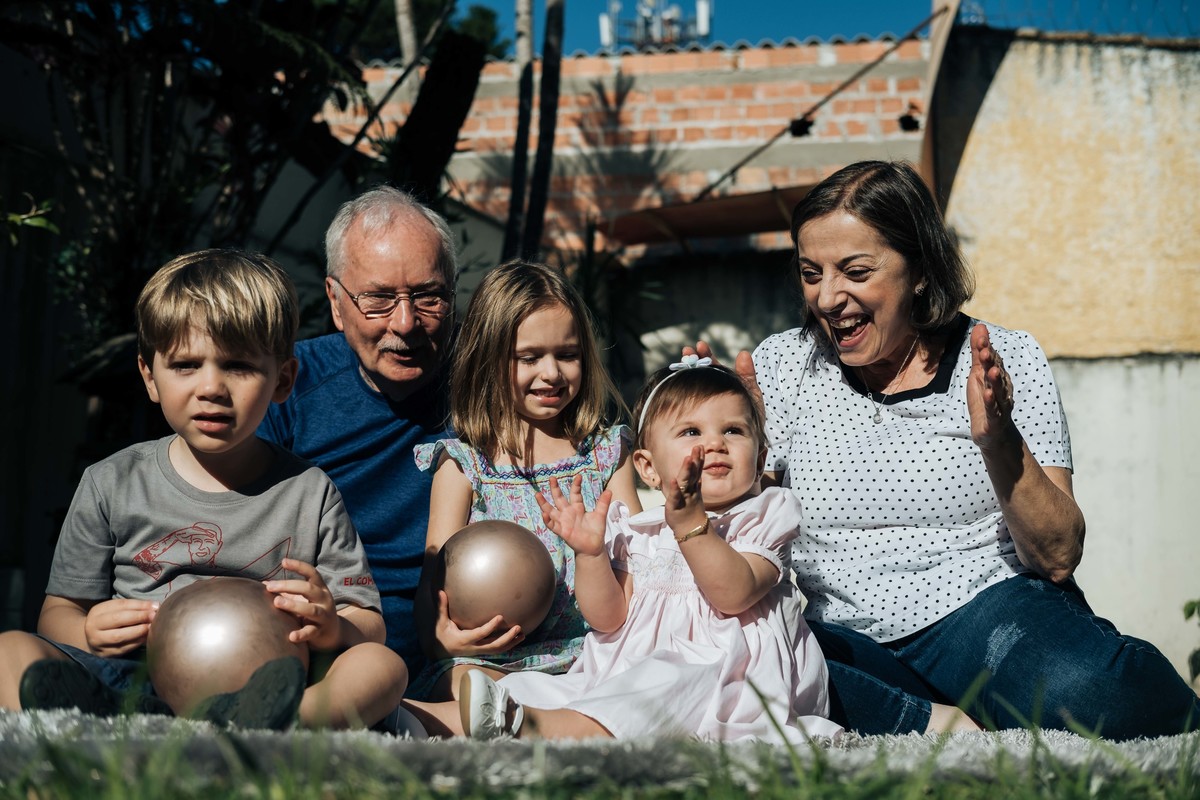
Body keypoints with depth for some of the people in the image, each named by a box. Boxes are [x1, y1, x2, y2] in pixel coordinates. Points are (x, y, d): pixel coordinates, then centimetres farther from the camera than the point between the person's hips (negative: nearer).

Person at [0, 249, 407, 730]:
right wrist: (90, 633, -9)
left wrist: (332, 628, -15)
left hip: (258, 686, 0)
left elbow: (371, 627, 10)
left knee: (385, 665, -26)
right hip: (131, 681, 1)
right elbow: (59, 612, 16)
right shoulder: (111, 485, 13)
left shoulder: (309, 494, 11)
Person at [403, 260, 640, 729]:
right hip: (489, 658, -2)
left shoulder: (607, 452, 16)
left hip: (588, 654, 3)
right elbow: (435, 576, 3)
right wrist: (442, 636, -19)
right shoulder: (464, 462, 8)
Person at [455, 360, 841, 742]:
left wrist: (690, 523, -25)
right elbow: (610, 619, 7)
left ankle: (532, 726, -51)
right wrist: (590, 554, -8)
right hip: (629, 669, 6)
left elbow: (735, 594, -15)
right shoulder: (636, 531, 15)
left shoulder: (764, 516, 4)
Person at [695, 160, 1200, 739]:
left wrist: (998, 440, -18)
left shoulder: (1007, 361, 3)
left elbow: (1058, 558, -2)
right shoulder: (781, 365, 7)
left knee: (1084, 688, -37)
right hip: (841, 641, 3)